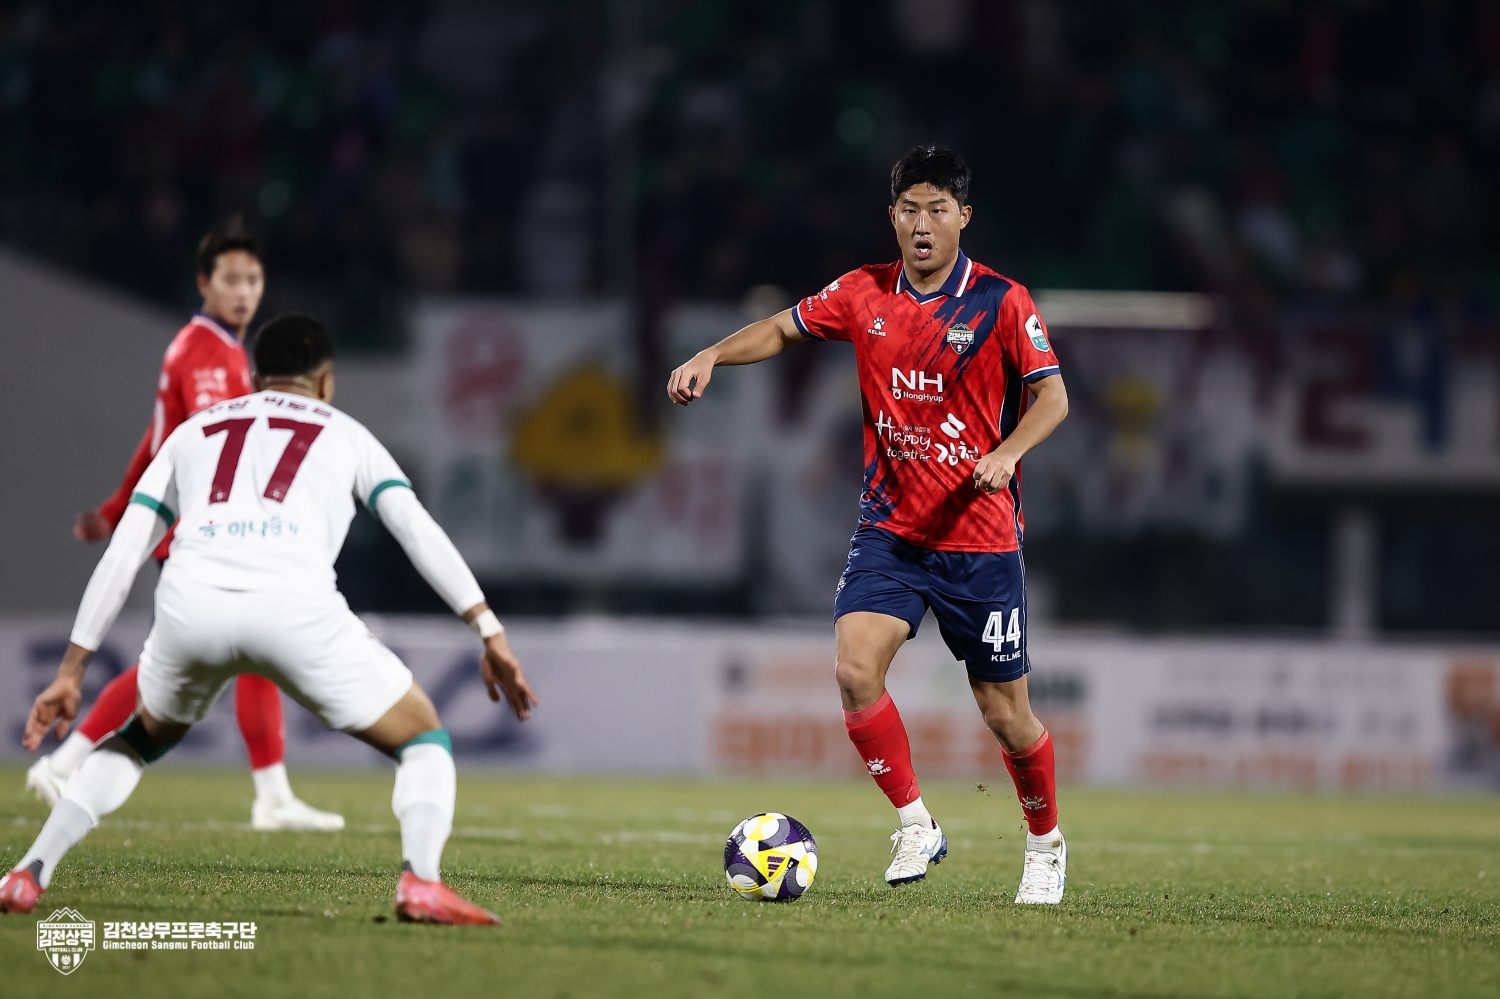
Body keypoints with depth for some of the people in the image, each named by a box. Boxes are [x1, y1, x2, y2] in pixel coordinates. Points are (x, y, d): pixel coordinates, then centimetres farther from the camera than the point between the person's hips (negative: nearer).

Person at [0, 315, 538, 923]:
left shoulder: (193, 431, 32)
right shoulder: (345, 434, 27)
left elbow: (121, 556, 26)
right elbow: (419, 531, 11)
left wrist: (71, 672, 27)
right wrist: (491, 634, 8)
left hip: (190, 603, 3)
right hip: (295, 609, -3)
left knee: (142, 739, 34)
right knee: (423, 741, 14)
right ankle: (420, 882, -13)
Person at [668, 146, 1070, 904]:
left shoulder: (1000, 302, -8)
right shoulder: (865, 294, 3)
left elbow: (1051, 394, -11)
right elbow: (783, 329, 15)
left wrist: (1006, 453, -29)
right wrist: (711, 357, -2)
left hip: (979, 537, -3)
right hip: (890, 529, 3)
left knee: (1004, 714, 3)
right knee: (855, 668, -20)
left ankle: (1045, 845, 29)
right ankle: (915, 826, -4)